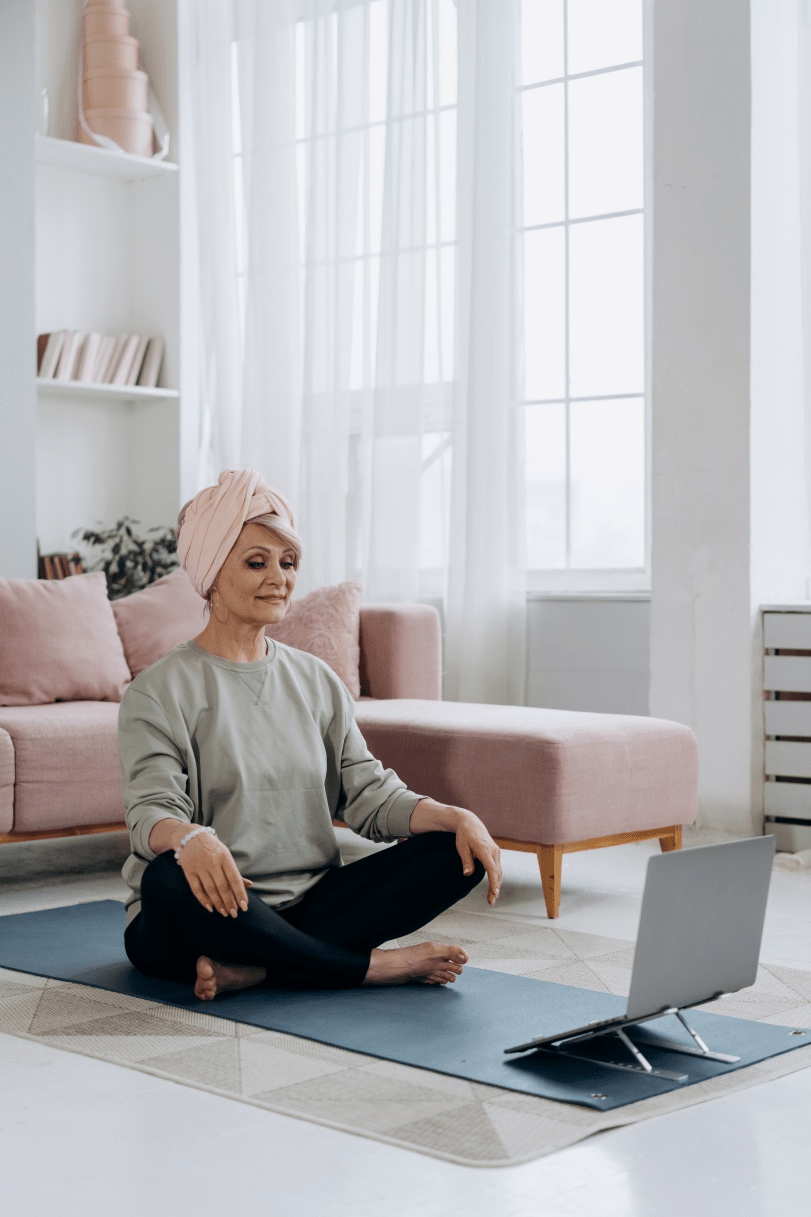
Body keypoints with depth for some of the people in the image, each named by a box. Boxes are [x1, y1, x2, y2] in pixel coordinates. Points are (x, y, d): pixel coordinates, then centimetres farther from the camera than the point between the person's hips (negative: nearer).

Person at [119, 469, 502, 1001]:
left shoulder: (317, 680, 13)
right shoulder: (160, 691, -4)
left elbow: (370, 793, 6)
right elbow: (152, 811, -16)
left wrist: (458, 817, -13)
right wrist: (191, 838, -41)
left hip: (309, 906, 5)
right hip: (213, 916, -5)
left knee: (458, 854, -13)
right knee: (173, 876, -39)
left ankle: (254, 969, -26)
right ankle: (374, 965, -24)